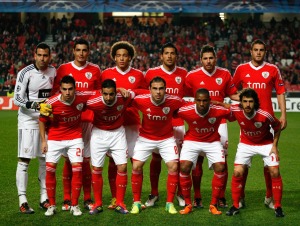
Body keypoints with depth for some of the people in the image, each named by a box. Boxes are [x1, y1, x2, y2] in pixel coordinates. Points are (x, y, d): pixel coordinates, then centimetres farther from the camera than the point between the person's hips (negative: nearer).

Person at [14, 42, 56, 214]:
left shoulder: (53, 72, 5)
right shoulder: (26, 73, -12)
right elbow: (17, 99, -14)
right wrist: (34, 104, -27)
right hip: (28, 121, -5)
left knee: (45, 159, 9)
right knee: (24, 160, -6)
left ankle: (44, 198, 19)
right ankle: (22, 200, -2)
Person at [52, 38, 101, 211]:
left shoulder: (95, 70, 7)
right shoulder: (63, 69, 5)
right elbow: (56, 93, 9)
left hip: (88, 119, 0)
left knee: (85, 160, 3)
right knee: (69, 160, 1)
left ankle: (87, 199, 10)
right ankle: (67, 199, 7)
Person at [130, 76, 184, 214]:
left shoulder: (174, 101, -23)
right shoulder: (141, 100, -23)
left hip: (166, 138, 0)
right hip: (145, 138, 0)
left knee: (173, 167, -11)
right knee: (136, 167, -7)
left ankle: (170, 203, 5)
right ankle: (136, 202, 9)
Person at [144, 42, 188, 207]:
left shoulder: (183, 74, 5)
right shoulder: (151, 73, 0)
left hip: (177, 122, 1)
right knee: (156, 158, 3)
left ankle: (180, 194, 15)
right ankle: (154, 194, 17)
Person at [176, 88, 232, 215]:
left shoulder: (219, 110, -25)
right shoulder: (185, 111, -26)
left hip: (213, 142, 0)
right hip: (192, 141, 0)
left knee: (220, 168, -16)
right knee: (184, 167, -18)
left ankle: (213, 205, 1)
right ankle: (188, 204, 0)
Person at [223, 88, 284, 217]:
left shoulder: (265, 115, -31)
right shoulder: (236, 111, -26)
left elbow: (277, 127, -10)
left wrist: (275, 146, -11)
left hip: (265, 143, -1)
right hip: (246, 144, 2)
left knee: (275, 172, -9)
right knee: (237, 172, -10)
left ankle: (278, 207, 5)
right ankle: (235, 206, 5)